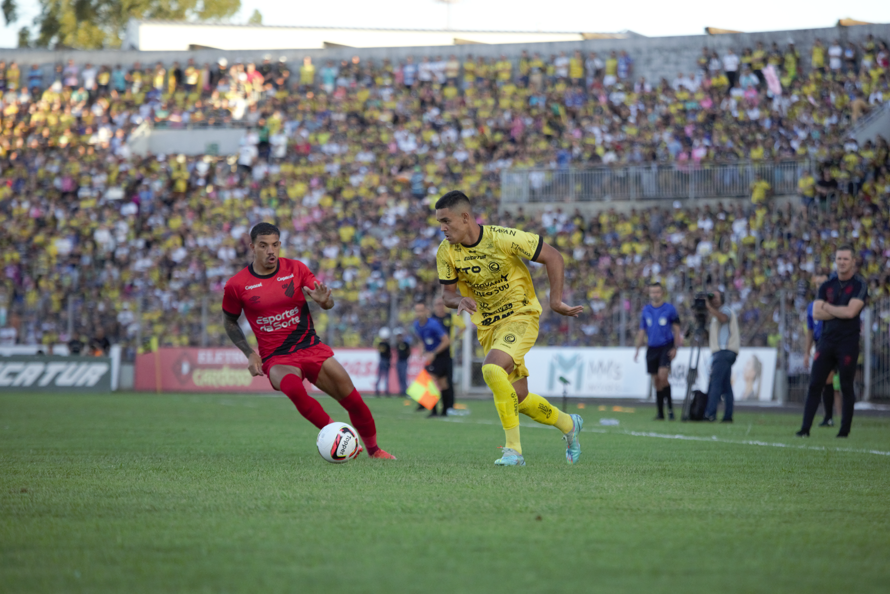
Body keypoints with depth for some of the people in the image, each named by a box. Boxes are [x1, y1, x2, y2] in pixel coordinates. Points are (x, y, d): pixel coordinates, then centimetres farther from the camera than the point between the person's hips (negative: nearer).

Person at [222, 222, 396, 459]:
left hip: (311, 347, 3)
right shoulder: (237, 285, -4)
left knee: (352, 399, -4)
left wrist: (324, 300, -22)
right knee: (294, 388, -36)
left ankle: (374, 450, 19)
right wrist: (250, 354, -1)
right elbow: (229, 321, 12)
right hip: (276, 358, -2)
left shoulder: (296, 269, -1)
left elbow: (328, 303, 5)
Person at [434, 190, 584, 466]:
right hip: (488, 326, 6)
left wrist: (556, 301, -12)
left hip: (521, 316, -6)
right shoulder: (446, 252, -8)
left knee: (492, 368, -31)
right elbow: (447, 292, 4)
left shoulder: (503, 238, -21)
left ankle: (513, 449, -23)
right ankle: (569, 424, 36)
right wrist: (459, 300, -20)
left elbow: (552, 257, -12)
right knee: (519, 399, 7)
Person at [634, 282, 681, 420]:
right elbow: (642, 331, 16)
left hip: (666, 347, -4)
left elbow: (676, 329, 1)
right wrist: (637, 349, 11)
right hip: (652, 348, 4)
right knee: (656, 381, 5)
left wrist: (675, 348, -7)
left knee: (662, 376, -20)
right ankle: (660, 413, 11)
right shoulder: (646, 310, 10)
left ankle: (670, 406, -7)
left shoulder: (670, 309, -1)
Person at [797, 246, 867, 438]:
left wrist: (828, 307, -3)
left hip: (848, 343, -4)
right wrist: (840, 312, -10)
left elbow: (851, 312, -16)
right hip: (827, 341, 4)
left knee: (846, 387, 1)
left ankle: (845, 429, 8)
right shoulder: (827, 285, 11)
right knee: (815, 384, -2)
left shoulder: (860, 285, -3)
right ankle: (805, 428, -2)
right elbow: (816, 313, 0)